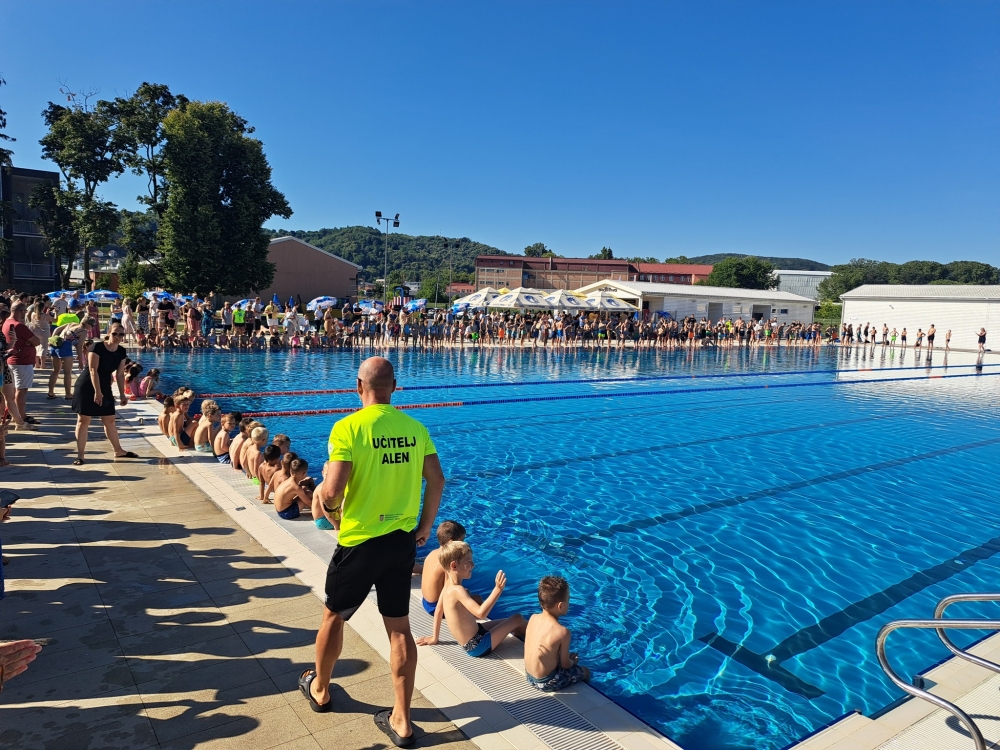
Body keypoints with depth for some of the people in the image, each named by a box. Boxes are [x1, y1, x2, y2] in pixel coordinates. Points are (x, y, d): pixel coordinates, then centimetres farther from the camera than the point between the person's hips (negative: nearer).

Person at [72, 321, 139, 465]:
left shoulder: (121, 351, 0)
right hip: (87, 386, -6)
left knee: (109, 420, 13)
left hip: (105, 387, 6)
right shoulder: (97, 347, -19)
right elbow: (93, 370, -22)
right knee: (83, 420, -2)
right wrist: (97, 391, -26)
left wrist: (122, 394, 4)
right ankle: (80, 455, 4)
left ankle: (118, 451, 24)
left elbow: (120, 374, 5)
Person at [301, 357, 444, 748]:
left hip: (360, 542, -3)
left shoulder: (348, 427, -17)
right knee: (399, 626, 14)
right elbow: (437, 481, 0)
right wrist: (425, 526, 14)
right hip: (402, 541, 4)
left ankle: (319, 690, 44)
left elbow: (331, 494, -21)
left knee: (334, 616, 21)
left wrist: (325, 478, 3)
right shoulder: (415, 427, -3)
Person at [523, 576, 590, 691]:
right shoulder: (562, 631, -25)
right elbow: (565, 664, -12)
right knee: (585, 672, 17)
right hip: (546, 683, -6)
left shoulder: (533, 618, -7)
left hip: (529, 677, 6)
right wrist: (573, 662, 10)